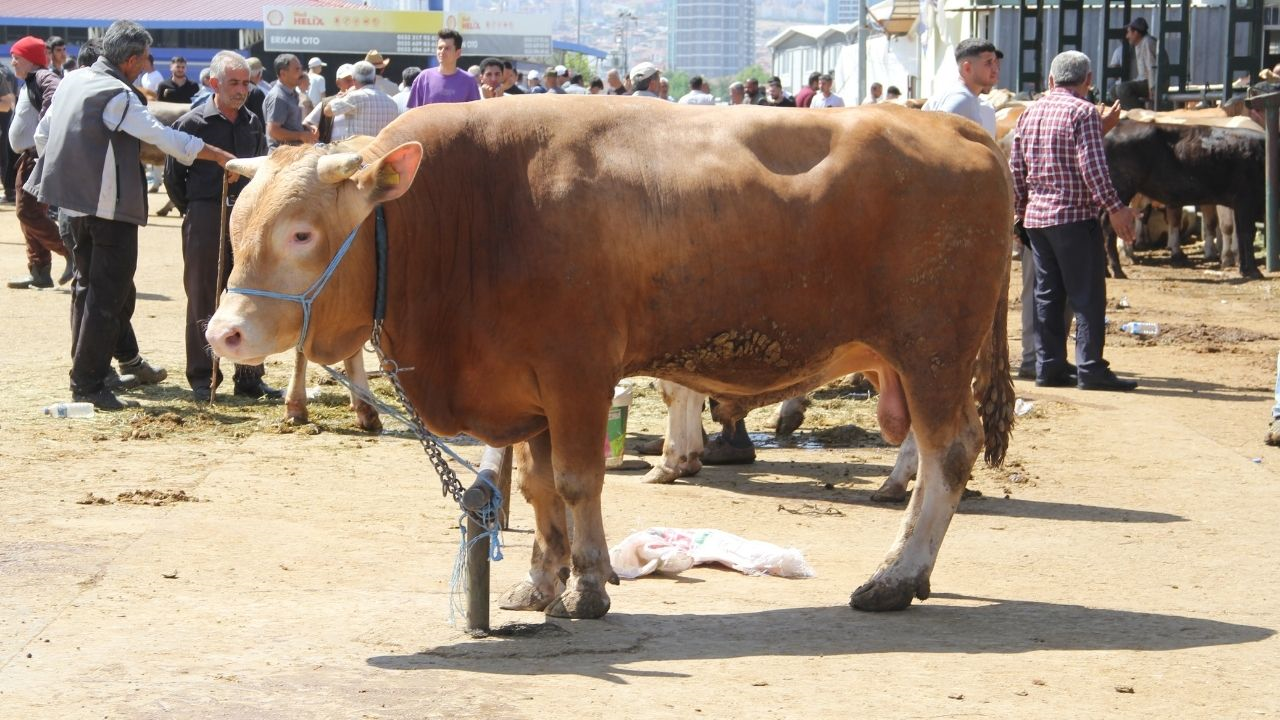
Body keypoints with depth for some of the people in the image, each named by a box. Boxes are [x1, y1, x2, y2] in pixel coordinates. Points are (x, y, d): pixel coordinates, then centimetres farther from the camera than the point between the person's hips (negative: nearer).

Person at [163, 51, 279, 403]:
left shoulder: (253, 124, 10)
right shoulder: (193, 123, -4)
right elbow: (173, 177, 1)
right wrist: (193, 213, 4)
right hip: (205, 223, -4)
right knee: (203, 303, 2)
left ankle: (249, 378, 13)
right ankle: (202, 380, 8)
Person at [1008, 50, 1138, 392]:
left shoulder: (1030, 113, 12)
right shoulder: (1083, 111, -8)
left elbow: (1015, 169, 13)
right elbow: (1092, 166, -17)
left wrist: (1019, 211, 22)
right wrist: (1115, 208, -15)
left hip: (1036, 216, 7)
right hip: (1076, 216, -7)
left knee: (1047, 295, 11)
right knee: (1088, 295, -4)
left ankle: (1048, 367, 11)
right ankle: (1090, 369, -8)